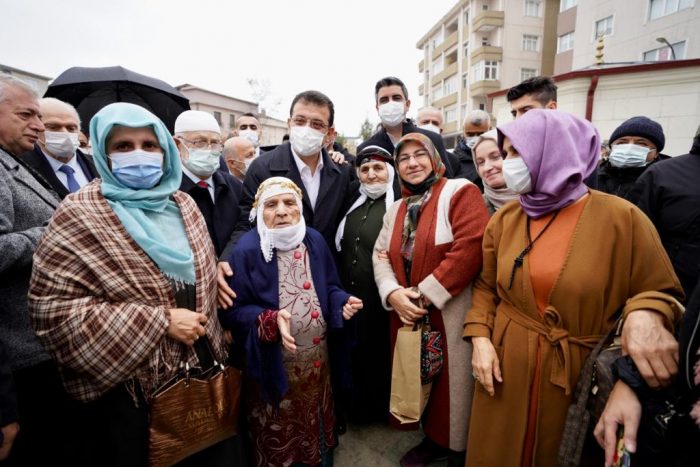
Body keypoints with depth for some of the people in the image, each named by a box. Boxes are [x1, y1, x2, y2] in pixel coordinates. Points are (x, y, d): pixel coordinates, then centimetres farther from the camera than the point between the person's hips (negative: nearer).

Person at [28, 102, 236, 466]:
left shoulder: (182, 204, 4)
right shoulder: (79, 216, -13)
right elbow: (53, 311, -18)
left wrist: (210, 335, 11)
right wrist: (160, 321, -21)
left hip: (201, 371, 6)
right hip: (126, 390, -5)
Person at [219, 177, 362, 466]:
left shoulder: (314, 240, -2)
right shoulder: (247, 249, -16)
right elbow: (233, 310, -13)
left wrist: (343, 302, -13)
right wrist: (271, 320, -29)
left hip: (317, 358, 5)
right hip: (273, 364, -4)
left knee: (316, 423, 26)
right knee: (278, 434, 17)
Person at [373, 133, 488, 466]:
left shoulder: (459, 192, -8)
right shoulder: (397, 208, 12)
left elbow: (470, 248, -20)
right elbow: (381, 255, 7)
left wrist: (426, 293, -19)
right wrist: (393, 293, -11)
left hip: (451, 315, -6)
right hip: (408, 314, 6)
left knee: (451, 383, 9)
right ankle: (432, 438, 42)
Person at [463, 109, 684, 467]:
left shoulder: (620, 217, -10)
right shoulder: (504, 219, 0)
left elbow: (662, 293, -2)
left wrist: (644, 315, -24)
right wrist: (480, 337, -4)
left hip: (582, 373, -2)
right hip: (506, 366, 3)